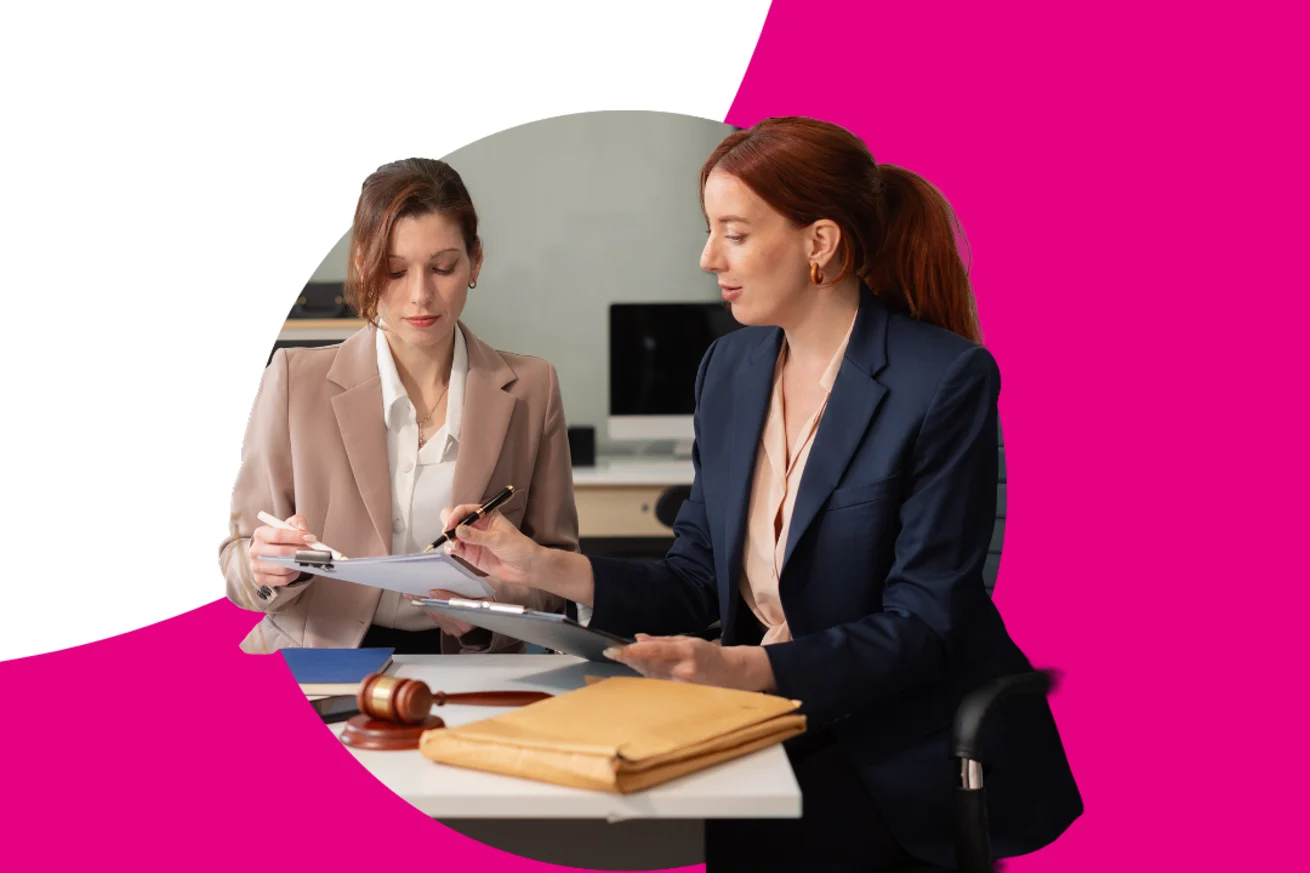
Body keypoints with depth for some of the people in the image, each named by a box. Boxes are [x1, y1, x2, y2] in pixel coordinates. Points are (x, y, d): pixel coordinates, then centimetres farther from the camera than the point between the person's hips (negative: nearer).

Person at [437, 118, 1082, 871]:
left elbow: (922, 627, -17)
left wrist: (746, 669, -30)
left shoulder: (946, 381, -15)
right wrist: (547, 569, -7)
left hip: (914, 748, -5)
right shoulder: (729, 369, 6)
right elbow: (698, 583, 8)